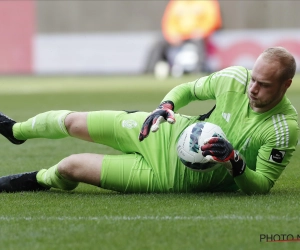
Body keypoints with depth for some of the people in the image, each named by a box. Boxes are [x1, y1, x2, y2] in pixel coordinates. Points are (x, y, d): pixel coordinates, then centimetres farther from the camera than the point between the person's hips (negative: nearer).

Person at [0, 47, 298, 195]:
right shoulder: (234, 79, -12)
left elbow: (261, 186, -19)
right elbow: (187, 89, 8)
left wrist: (235, 161, -36)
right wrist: (165, 106, -10)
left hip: (171, 175, -4)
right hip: (168, 132, 4)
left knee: (69, 166, -4)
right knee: (72, 121, 10)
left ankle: (38, 180, 34)